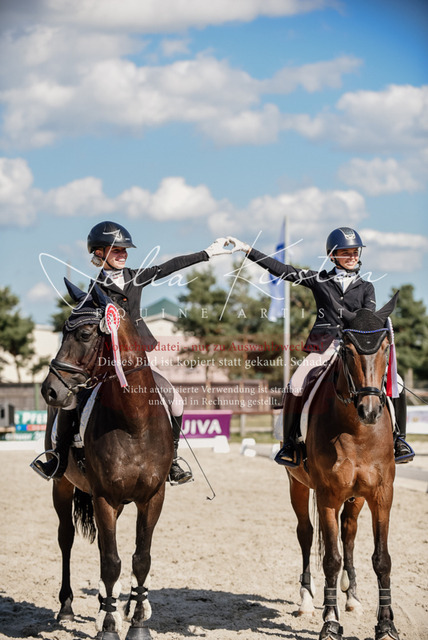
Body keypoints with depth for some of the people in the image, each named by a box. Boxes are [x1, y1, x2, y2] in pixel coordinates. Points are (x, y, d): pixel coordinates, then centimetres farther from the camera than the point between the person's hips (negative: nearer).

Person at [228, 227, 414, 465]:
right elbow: (281, 269, 7)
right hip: (324, 346, -1)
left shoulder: (366, 287, 14)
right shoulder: (319, 280, 11)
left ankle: (399, 438, 0)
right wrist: (247, 249, 1)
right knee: (296, 386, -24)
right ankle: (290, 442, -9)